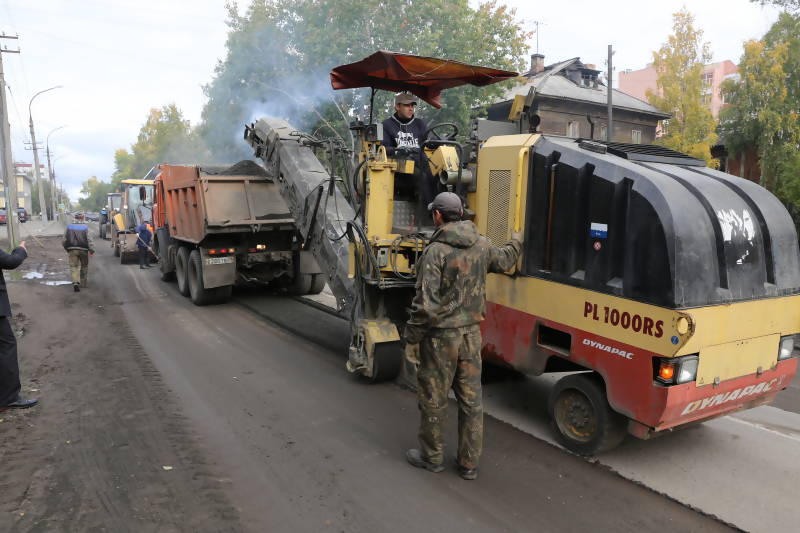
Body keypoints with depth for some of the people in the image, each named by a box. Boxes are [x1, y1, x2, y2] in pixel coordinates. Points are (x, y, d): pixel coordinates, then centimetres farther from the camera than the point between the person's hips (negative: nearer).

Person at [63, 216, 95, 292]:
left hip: (72, 249, 1)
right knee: (84, 266, 14)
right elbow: (89, 239, -10)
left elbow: (64, 240, 5)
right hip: (83, 249, -1)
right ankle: (83, 283, 23)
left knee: (74, 266, 0)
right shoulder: (85, 227, -2)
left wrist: (67, 249, 18)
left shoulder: (69, 227, 6)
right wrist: (91, 250, -10)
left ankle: (75, 282, -19)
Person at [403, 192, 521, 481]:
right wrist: (515, 243, 45)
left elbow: (426, 304, -21)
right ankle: (469, 463, 27)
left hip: (441, 336, -6)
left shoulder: (435, 251, -19)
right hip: (472, 334, 6)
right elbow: (504, 260, 24)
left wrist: (411, 338, -10)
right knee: (472, 400, 14)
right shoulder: (482, 245, 1)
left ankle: (432, 456, 28)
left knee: (433, 399, 11)